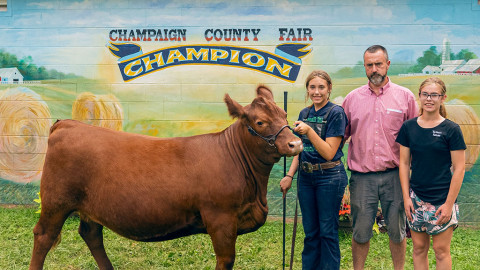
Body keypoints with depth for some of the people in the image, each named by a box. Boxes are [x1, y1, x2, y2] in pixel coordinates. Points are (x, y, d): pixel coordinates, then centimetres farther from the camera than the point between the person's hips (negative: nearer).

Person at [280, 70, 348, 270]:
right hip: (306, 177, 6)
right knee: (310, 231, 14)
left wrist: (309, 131, -24)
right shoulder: (304, 113, 9)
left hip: (329, 177, -6)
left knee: (327, 231, 3)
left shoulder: (336, 113, -10)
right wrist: (290, 175, 5)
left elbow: (329, 153, -15)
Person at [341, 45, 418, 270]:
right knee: (360, 231, 8)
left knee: (397, 229, 10)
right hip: (361, 176, 1)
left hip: (394, 175, -1)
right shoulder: (352, 98, 6)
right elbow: (340, 135, 11)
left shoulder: (405, 96, 3)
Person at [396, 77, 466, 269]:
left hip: (442, 199, -3)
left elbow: (459, 169, -6)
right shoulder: (408, 127, 3)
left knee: (441, 250, 5)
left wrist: (449, 204, -10)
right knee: (419, 248, 11)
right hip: (416, 197, 3)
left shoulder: (451, 129, -6)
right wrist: (406, 197, 1)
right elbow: (404, 163, 6)